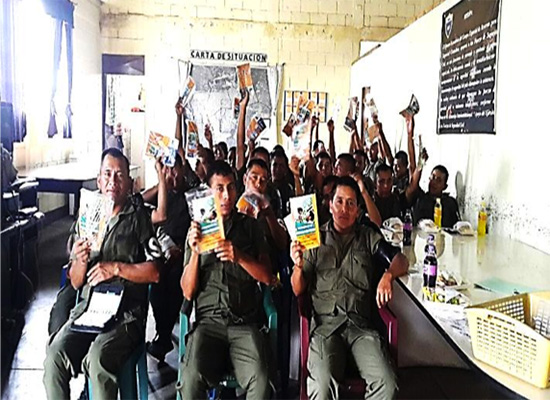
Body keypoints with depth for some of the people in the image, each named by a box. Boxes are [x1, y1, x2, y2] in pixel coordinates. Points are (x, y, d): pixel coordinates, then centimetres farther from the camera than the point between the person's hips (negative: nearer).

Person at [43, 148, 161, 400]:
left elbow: (155, 273, -3)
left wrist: (116, 268, -10)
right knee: (54, 355, -23)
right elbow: (76, 283, 17)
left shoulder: (140, 219, 4)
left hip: (127, 312, -4)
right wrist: (80, 261, -4)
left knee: (98, 358, -30)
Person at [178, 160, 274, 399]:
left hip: (245, 322, 0)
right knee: (191, 378, -29)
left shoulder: (249, 225, 12)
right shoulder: (197, 229, 11)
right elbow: (188, 292, 6)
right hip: (208, 321, 0)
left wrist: (239, 257, -12)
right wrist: (195, 253, -11)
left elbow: (267, 277, 6)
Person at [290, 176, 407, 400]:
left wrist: (388, 275, -17)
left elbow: (401, 261, 6)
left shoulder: (369, 237, 16)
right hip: (325, 325, -1)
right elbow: (298, 291, 10)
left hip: (362, 325, 2)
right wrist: (298, 266, -13)